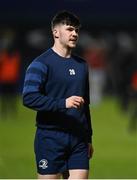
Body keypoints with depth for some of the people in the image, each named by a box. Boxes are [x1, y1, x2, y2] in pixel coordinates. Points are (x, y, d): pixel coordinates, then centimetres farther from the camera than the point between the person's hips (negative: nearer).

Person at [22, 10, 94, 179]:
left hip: (78, 138, 5)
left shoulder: (82, 65, 16)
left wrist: (89, 137, 22)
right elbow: (29, 98, -16)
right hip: (50, 138, -5)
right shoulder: (41, 63, -5)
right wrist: (63, 103, -24)